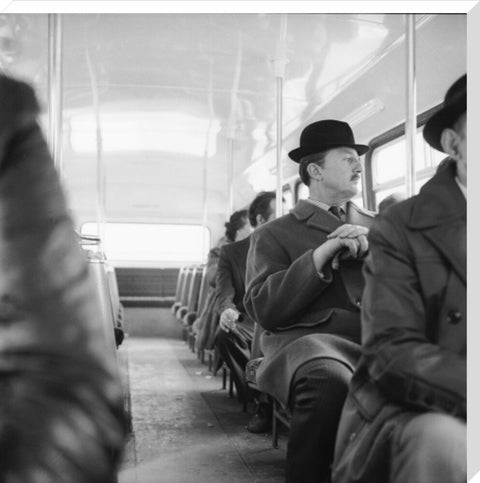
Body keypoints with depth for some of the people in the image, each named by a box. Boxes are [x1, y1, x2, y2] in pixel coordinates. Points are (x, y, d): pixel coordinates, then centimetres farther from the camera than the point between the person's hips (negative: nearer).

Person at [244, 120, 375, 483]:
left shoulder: (377, 226, 29)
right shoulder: (274, 234, 17)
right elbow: (264, 310, 2)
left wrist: (373, 248, -1)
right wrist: (319, 255, -7)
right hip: (311, 338, -3)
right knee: (329, 381, -40)